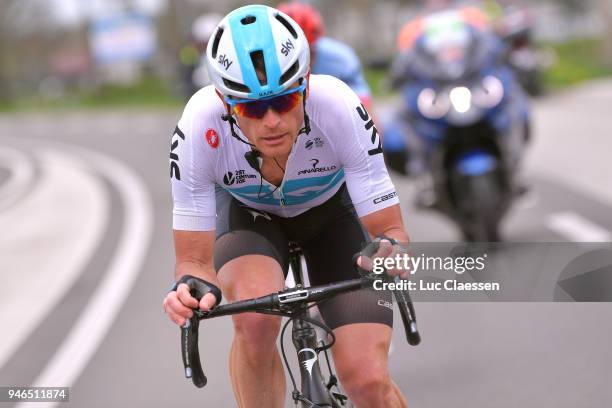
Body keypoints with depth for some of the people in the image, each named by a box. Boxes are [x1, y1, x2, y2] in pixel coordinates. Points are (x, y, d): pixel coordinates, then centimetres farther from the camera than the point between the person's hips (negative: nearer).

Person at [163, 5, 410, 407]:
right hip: (248, 211, 0)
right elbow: (194, 259, -26)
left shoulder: (339, 110, -36)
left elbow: (390, 229, -28)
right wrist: (192, 287, -49)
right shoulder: (199, 128, -35)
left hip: (332, 208, 0)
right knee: (256, 318, -33)